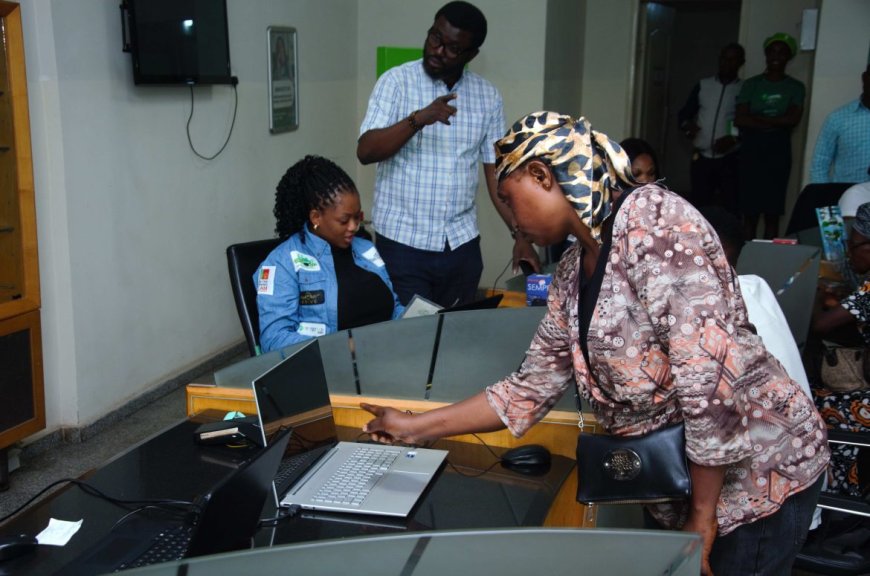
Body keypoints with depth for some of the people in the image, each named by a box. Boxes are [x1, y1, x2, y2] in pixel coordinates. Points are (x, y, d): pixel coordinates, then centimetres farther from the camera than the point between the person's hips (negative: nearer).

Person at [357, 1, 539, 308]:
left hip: (462, 245, 3)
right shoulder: (396, 82, -5)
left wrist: (520, 234, -2)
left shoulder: (488, 96, 5)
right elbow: (365, 151, -15)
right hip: (402, 243, -3)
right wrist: (418, 119, -28)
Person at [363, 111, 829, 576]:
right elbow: (530, 388, 9)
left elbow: (710, 375, -26)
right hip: (674, 485, 7)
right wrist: (416, 428, 7)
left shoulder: (653, 222, -21)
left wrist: (702, 518, -20)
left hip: (756, 474, -7)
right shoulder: (572, 274, 5)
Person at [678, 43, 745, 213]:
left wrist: (734, 138, -19)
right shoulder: (703, 85, 11)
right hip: (702, 158, 3)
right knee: (698, 205, 3)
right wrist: (687, 125, -10)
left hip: (729, 160, -2)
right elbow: (684, 113, 12)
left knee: (729, 208, -5)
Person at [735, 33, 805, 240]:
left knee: (772, 212, -1)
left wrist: (756, 118, -7)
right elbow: (740, 119, -5)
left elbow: (793, 118, -8)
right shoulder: (751, 84, 7)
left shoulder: (795, 87, 7)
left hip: (778, 151, 0)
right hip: (751, 150, 0)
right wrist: (776, 123, -9)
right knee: (750, 210, -1)